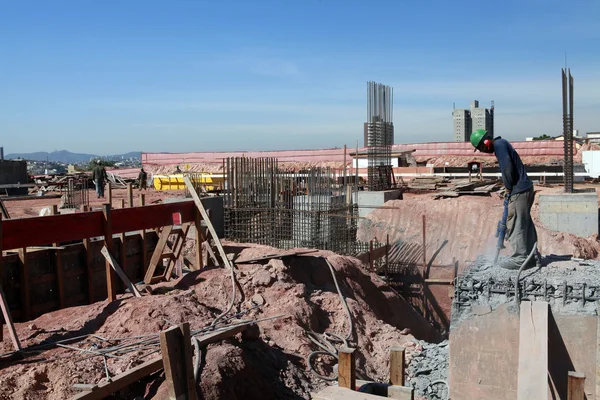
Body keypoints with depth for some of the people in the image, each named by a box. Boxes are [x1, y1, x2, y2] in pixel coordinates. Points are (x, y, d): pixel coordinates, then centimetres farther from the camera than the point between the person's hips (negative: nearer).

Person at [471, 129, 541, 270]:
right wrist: (509, 187, 10)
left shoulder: (499, 145, -12)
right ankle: (533, 256, 21)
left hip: (519, 191, -10)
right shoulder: (501, 143, 17)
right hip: (526, 187, 10)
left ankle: (519, 259, 3)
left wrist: (508, 188, -9)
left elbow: (508, 168, -21)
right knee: (526, 223, 15)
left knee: (515, 225, -3)